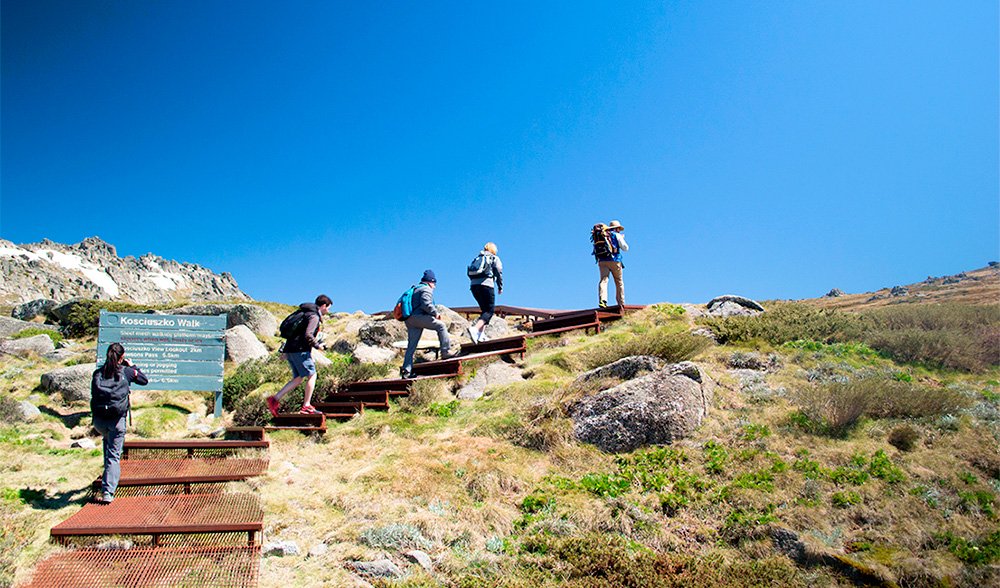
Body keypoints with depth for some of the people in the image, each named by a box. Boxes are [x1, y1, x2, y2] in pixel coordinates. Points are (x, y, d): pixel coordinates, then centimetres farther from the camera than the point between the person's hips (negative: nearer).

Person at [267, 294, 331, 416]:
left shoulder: (306, 313, 21)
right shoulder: (314, 316, -10)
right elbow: (308, 335, -24)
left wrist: (285, 351, 24)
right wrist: (317, 346, -8)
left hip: (290, 349, 9)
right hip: (300, 350, -9)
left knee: (298, 379, 12)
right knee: (312, 375, -1)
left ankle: (275, 399, 5)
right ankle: (306, 406, 0)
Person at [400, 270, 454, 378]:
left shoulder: (416, 288, 28)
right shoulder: (427, 289, -2)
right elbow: (426, 304, -18)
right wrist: (435, 313, -4)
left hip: (409, 319, 9)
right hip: (418, 317, -9)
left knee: (411, 345, 10)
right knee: (441, 326, -5)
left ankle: (406, 370, 8)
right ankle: (446, 352, -12)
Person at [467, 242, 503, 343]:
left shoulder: (477, 258, 24)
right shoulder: (495, 258, 10)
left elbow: (469, 273, 16)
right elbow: (499, 273, 0)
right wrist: (500, 287, 7)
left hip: (474, 286, 6)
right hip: (486, 285, -6)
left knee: (485, 310, 17)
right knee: (489, 311, -6)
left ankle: (481, 334, 5)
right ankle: (475, 328, -29)